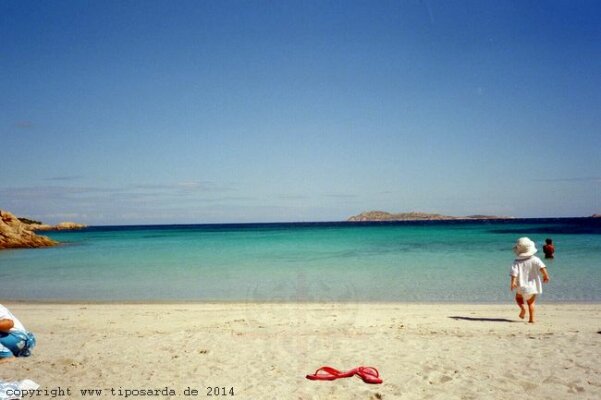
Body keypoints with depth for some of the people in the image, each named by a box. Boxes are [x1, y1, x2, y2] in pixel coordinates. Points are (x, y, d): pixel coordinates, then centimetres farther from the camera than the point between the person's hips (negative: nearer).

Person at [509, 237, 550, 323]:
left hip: (522, 287, -2)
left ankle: (522, 307, -5)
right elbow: (542, 267, -18)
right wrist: (546, 275, -15)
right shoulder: (535, 259, -3)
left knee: (518, 297, 24)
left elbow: (514, 272, -18)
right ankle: (532, 319, 5)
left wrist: (513, 282, -23)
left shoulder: (517, 262, -7)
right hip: (533, 286, 2)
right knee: (531, 303, 15)